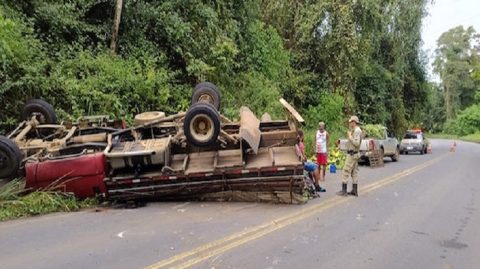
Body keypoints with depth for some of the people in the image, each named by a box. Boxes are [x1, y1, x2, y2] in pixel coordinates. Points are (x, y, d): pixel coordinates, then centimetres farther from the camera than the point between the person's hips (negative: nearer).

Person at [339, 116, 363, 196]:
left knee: (346, 172, -7)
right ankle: (354, 191, 15)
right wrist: (350, 135, 11)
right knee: (354, 173, 11)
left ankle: (344, 190, -5)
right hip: (354, 154, 11)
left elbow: (356, 143, -26)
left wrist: (350, 136, -18)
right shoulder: (355, 130, 15)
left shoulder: (357, 131, -17)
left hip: (352, 154, -11)